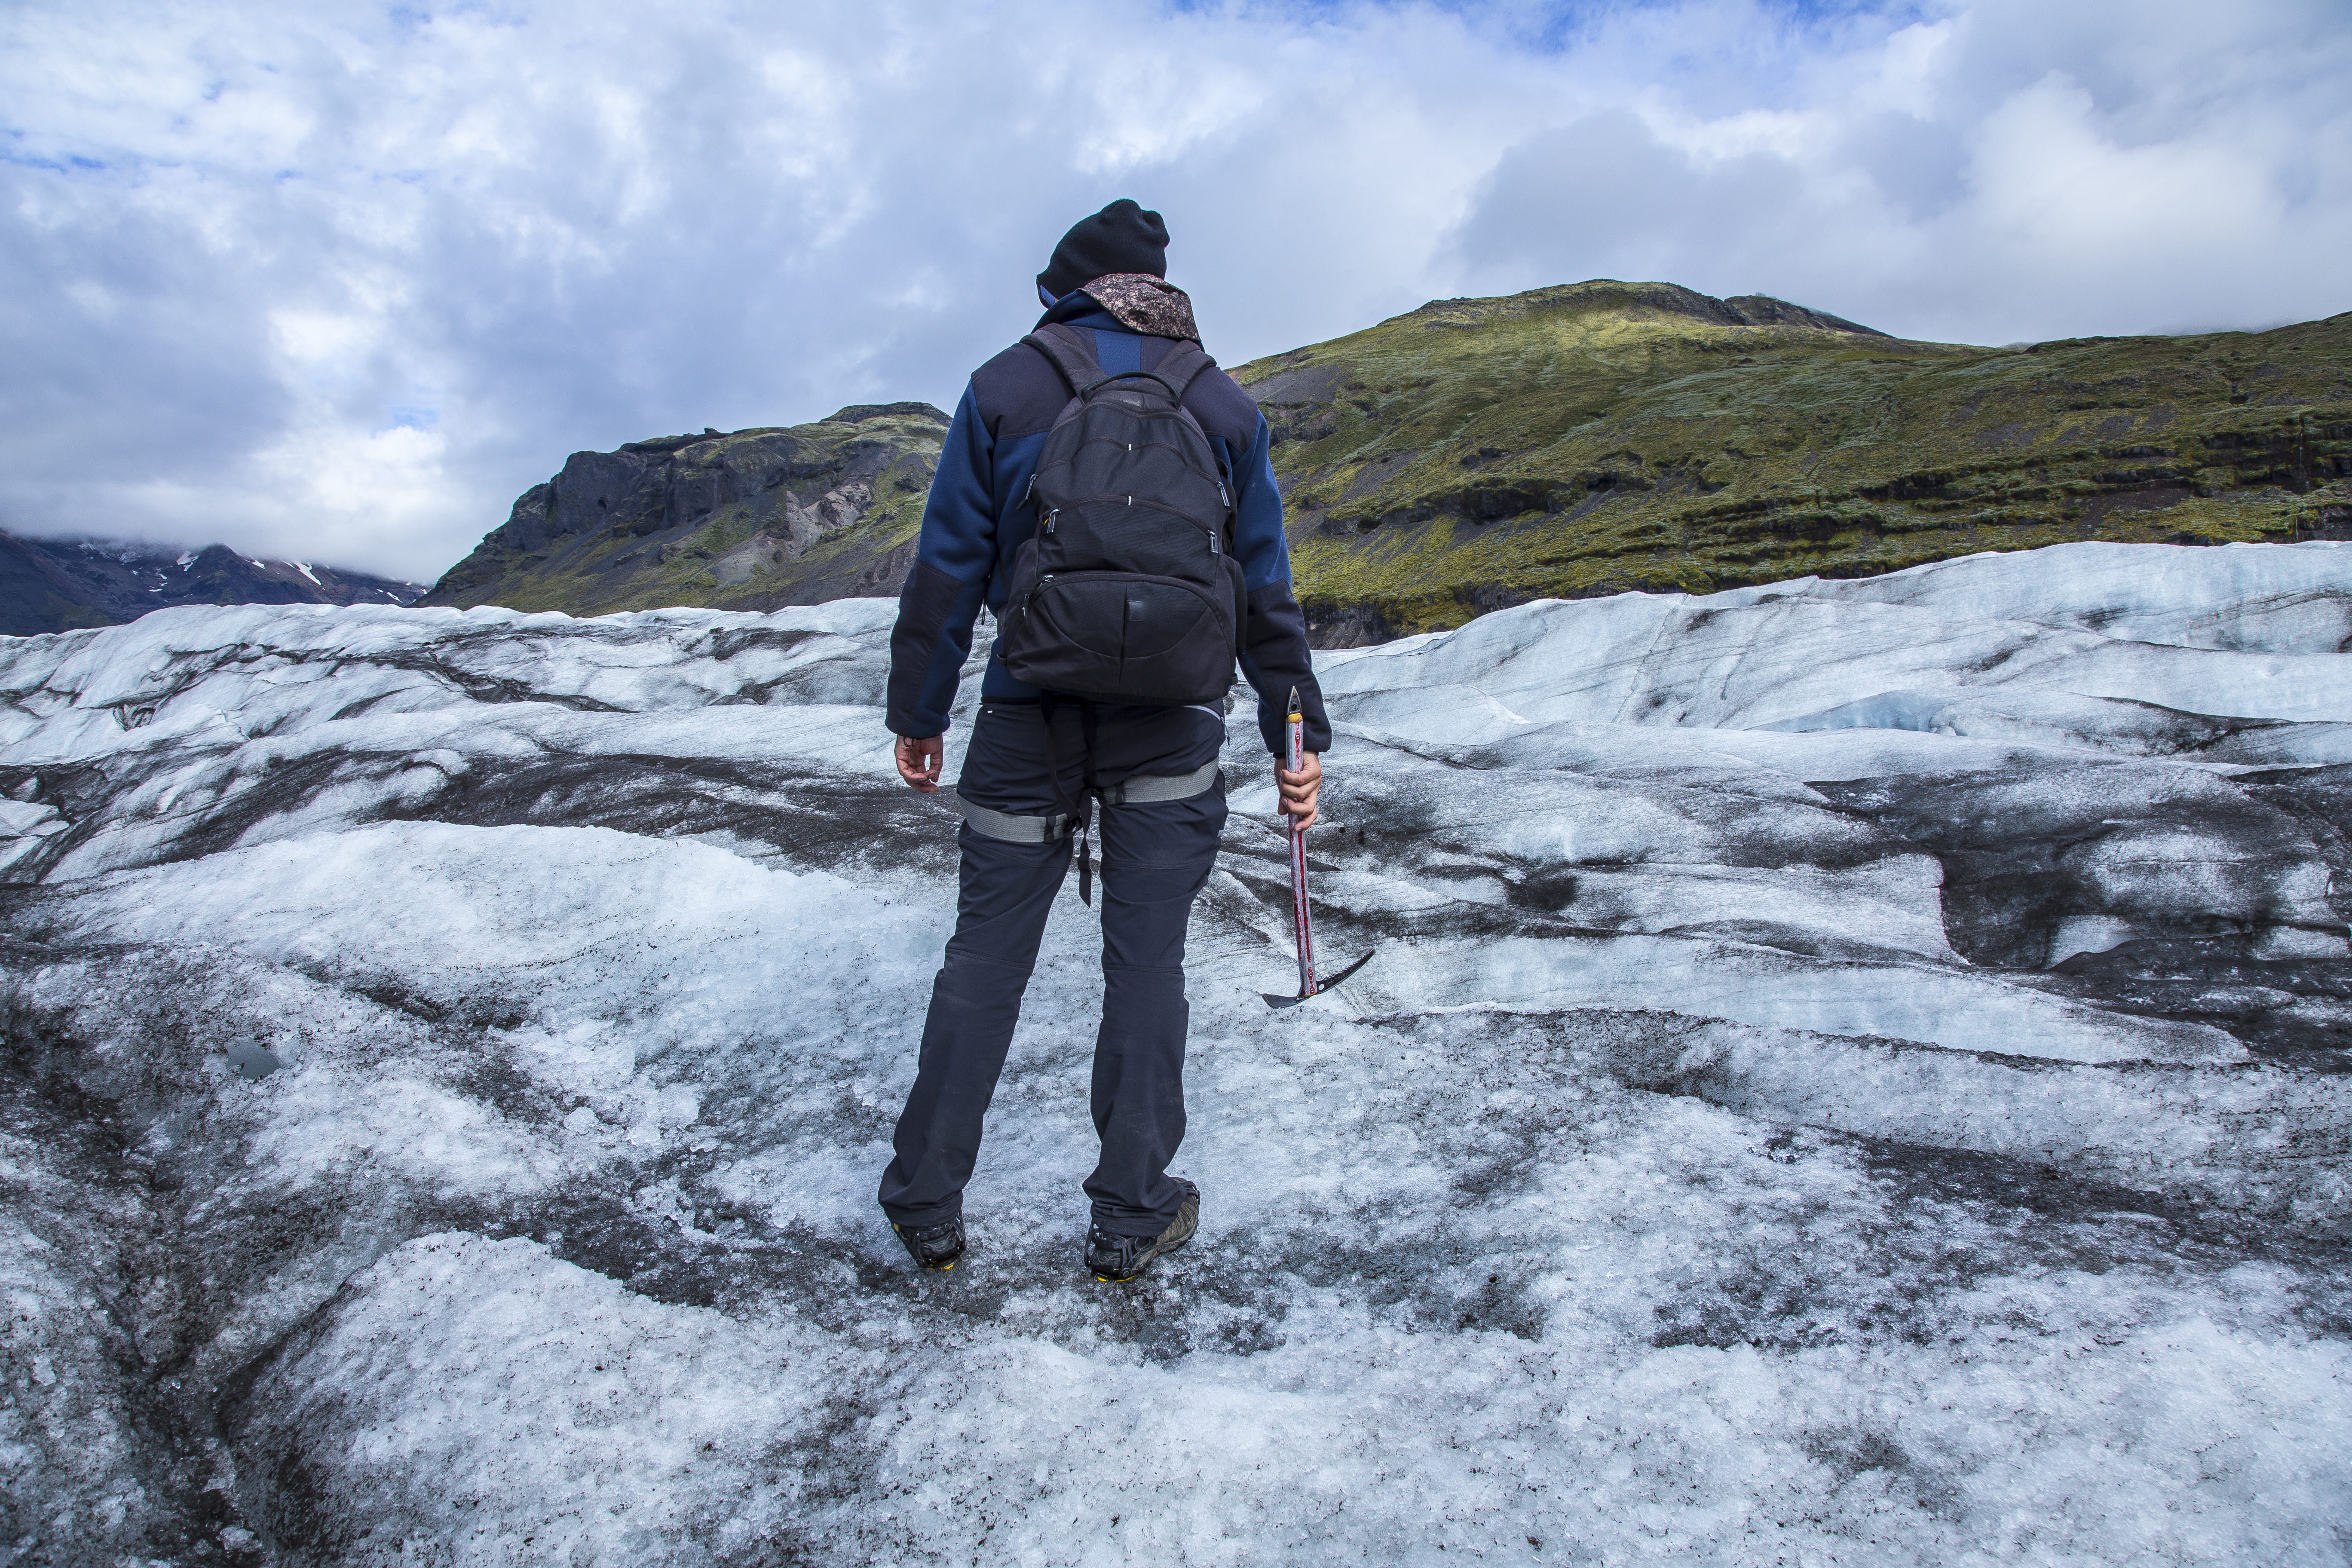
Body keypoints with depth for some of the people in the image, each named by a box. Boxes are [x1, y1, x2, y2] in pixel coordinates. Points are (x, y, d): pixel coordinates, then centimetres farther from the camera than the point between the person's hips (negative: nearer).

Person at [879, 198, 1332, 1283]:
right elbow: (1266, 588, 7)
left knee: (984, 958, 9)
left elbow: (947, 566, 1)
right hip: (1171, 730, 1)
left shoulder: (1005, 388, 3)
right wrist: (1300, 735, 11)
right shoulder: (1224, 405, 7)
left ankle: (927, 1204, 18)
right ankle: (1130, 1218, 16)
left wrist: (916, 712, 9)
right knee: (1146, 965, 7)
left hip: (1031, 718, 0)